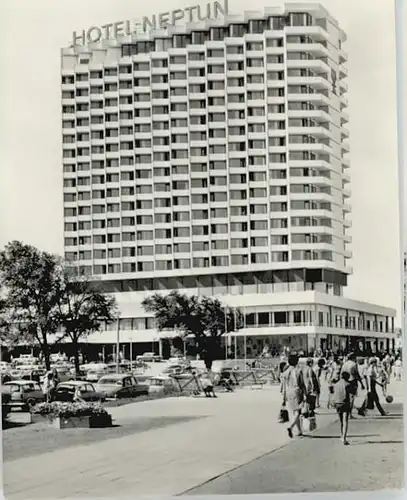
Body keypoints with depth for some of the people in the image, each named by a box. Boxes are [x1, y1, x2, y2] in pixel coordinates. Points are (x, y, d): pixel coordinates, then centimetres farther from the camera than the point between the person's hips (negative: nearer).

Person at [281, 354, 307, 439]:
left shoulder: (285, 372, 1)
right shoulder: (299, 371, -8)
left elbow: (283, 387, 2)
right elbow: (302, 384, -6)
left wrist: (283, 399, 8)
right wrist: (305, 394, 3)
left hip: (288, 395, 4)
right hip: (297, 394, -4)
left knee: (293, 413, 13)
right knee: (297, 413, -1)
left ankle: (300, 431, 19)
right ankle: (290, 427, -24)